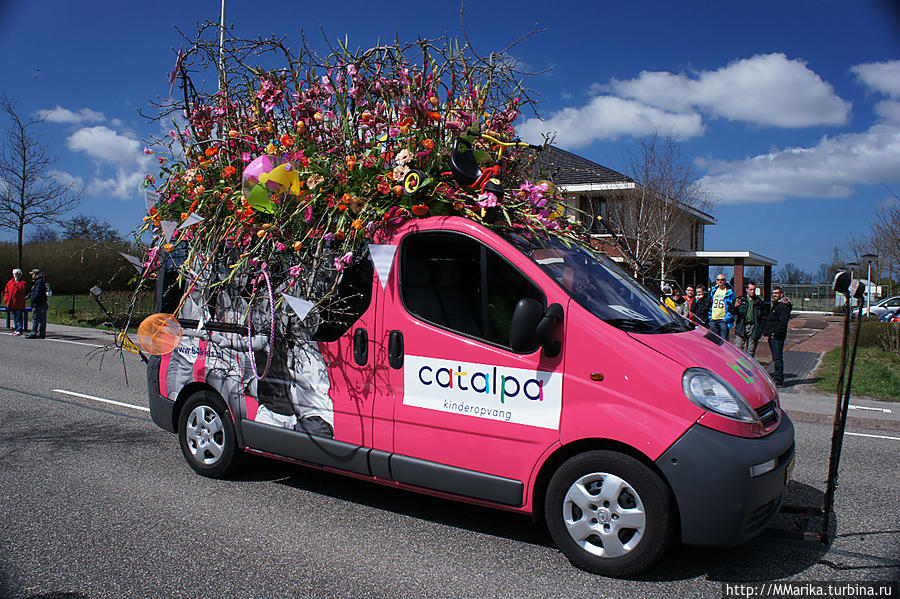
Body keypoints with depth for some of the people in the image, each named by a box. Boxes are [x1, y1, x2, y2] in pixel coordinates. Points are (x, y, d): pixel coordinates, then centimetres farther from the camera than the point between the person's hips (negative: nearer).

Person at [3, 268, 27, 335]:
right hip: (12, 304, 6)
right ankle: (17, 329, 21)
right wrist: (6, 300, 8)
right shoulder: (9, 283, 15)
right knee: (14, 318, 12)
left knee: (19, 318, -8)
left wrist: (17, 282, -13)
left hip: (19, 304, -6)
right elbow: (6, 291, 19)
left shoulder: (22, 282, 0)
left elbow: (21, 289, -18)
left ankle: (19, 330, -7)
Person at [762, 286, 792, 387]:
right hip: (772, 337, 10)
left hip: (777, 337, -10)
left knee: (777, 359, -8)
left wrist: (774, 332, -21)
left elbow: (783, 323, -19)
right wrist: (765, 330, 17)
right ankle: (777, 378, 22)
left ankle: (778, 381, -6)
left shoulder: (784, 307, -11)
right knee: (775, 359, 15)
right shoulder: (775, 305, 21)